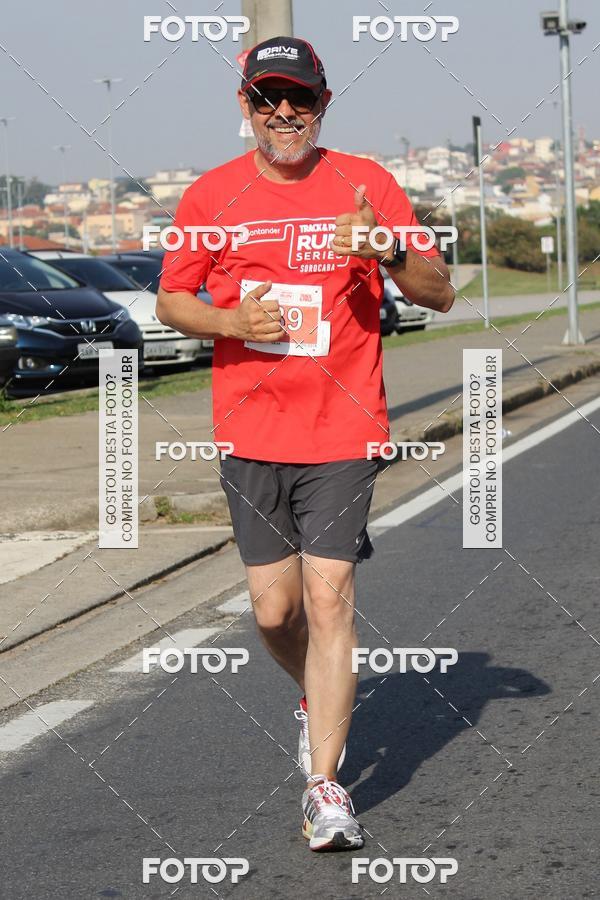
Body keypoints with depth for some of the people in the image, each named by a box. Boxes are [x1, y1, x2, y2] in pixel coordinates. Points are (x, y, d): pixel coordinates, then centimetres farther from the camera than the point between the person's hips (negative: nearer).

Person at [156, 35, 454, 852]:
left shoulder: (365, 184, 0)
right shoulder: (211, 195, 4)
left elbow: (440, 293, 1)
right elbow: (170, 301, 11)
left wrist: (385, 250, -20)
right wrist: (230, 320, -10)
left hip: (343, 432, -2)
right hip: (250, 433, 2)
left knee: (329, 599, -10)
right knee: (274, 610, 6)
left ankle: (325, 787, -4)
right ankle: (322, 702, 38)